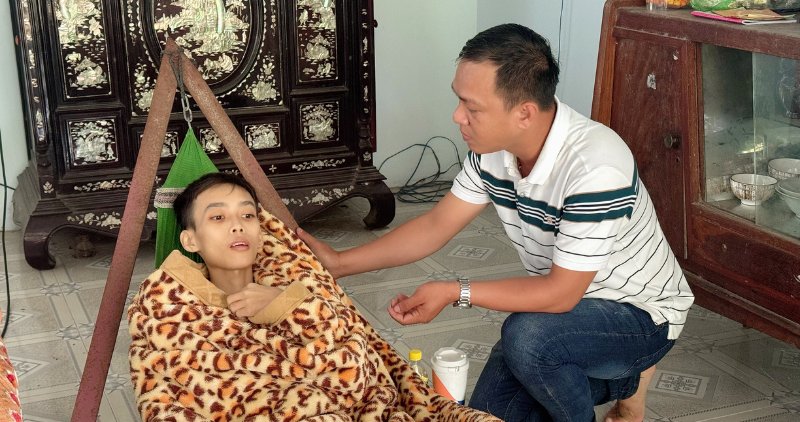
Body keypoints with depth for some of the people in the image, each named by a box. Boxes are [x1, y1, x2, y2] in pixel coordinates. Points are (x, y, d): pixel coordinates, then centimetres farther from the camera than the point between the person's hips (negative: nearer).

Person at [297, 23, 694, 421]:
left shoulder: (595, 167, -36)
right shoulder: (493, 148, -12)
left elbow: (561, 292, -31)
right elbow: (437, 225, -2)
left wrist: (454, 292, -31)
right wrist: (339, 262, -7)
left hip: (641, 313, -7)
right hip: (568, 300, 7)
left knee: (526, 337, -34)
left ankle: (627, 387, -2)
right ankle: (617, 378, 22)